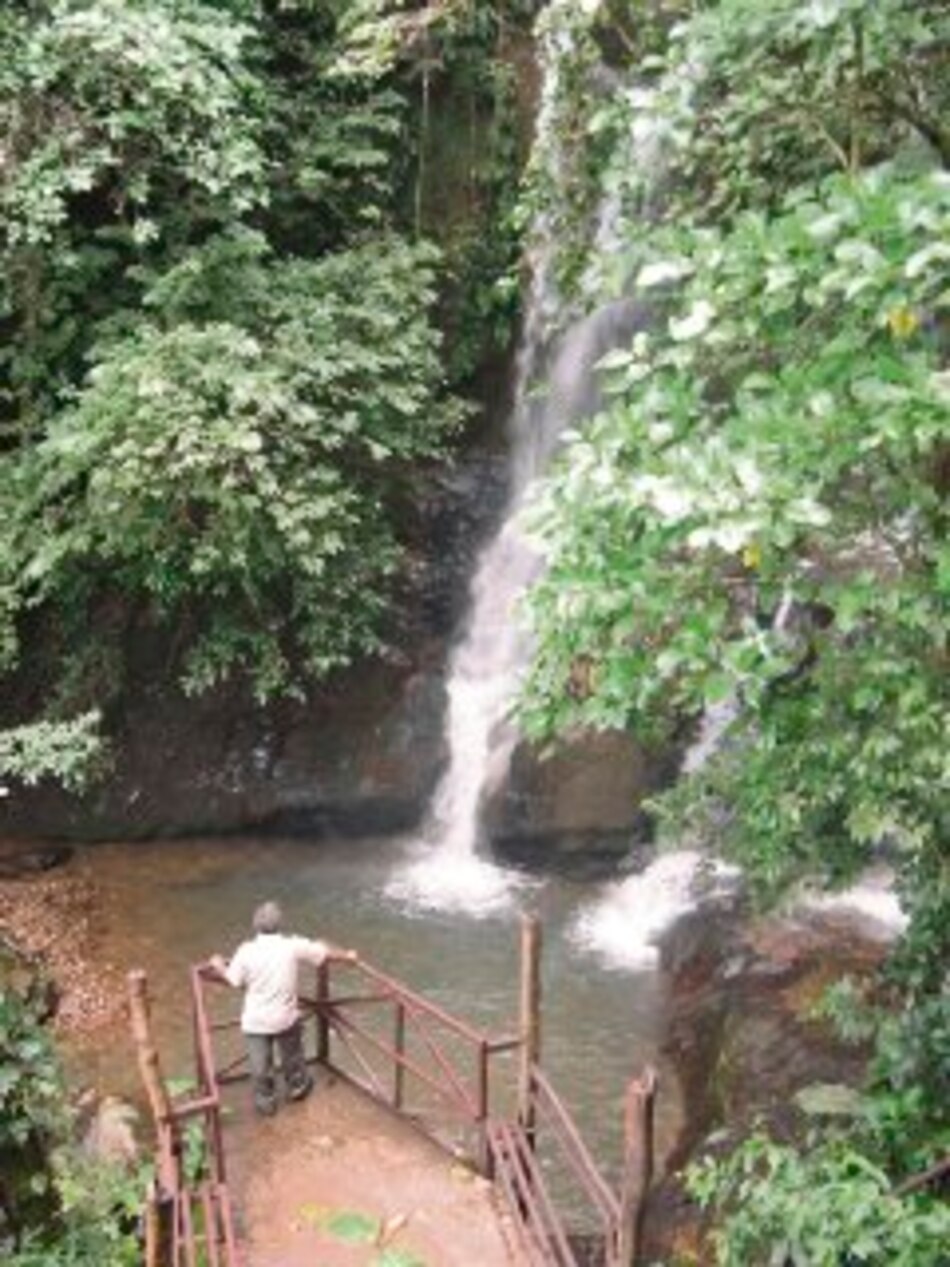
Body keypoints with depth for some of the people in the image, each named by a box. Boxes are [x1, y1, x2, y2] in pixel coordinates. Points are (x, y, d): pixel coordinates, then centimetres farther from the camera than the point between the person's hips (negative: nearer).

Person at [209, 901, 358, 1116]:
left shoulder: (247, 951, -17)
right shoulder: (292, 946, -13)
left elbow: (234, 981, -7)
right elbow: (324, 951, -2)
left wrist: (219, 966, 13)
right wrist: (347, 955, 16)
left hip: (256, 1021, -1)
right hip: (286, 1017, 1)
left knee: (260, 1064, 17)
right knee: (292, 1055, 26)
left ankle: (265, 1101, 31)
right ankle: (297, 1086, 47)